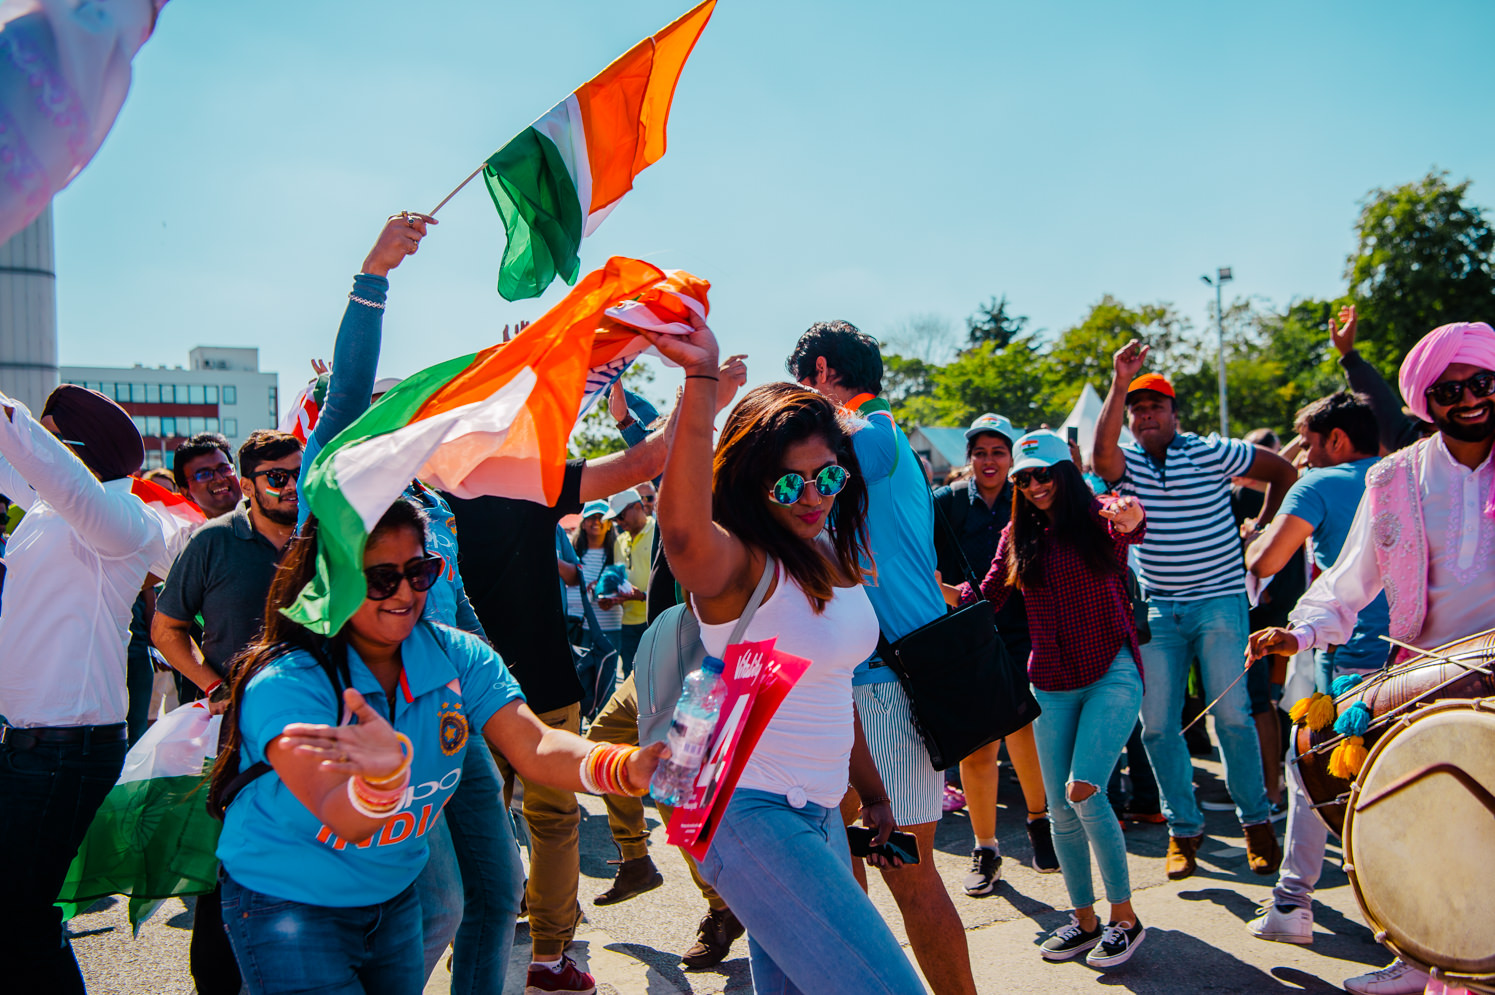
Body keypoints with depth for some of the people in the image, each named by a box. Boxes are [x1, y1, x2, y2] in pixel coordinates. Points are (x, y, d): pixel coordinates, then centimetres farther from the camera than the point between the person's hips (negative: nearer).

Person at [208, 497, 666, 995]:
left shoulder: (458, 657, -9)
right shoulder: (287, 683, -25)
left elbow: (536, 748, -21)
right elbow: (343, 821, -35)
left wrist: (626, 767, -40)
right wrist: (385, 778, -58)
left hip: (394, 896, 5)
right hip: (286, 905, -5)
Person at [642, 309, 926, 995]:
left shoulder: (834, 554, 9)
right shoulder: (737, 562, -16)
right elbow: (682, 527, -42)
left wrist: (871, 792, 23)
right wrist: (701, 378, -51)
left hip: (816, 811, 8)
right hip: (753, 815, -8)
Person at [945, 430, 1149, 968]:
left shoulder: (1098, 517, -5)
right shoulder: (1018, 534, 7)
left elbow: (1129, 526, -28)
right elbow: (987, 598, 5)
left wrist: (1129, 517, -52)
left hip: (1111, 671, -4)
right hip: (1051, 683, 5)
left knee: (1084, 791, -16)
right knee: (1060, 807, 6)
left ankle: (1124, 917, 2)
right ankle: (1084, 918, 23)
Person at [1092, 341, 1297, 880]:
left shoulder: (1210, 452, -1)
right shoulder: (1127, 462, 3)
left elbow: (1284, 471, 8)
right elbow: (1101, 453, -23)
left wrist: (1262, 530, 5)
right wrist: (1119, 384, -31)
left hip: (1219, 602, -2)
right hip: (1158, 609, 3)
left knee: (1232, 717, -4)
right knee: (1157, 725, 3)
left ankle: (1256, 822, 15)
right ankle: (1184, 828, 17)